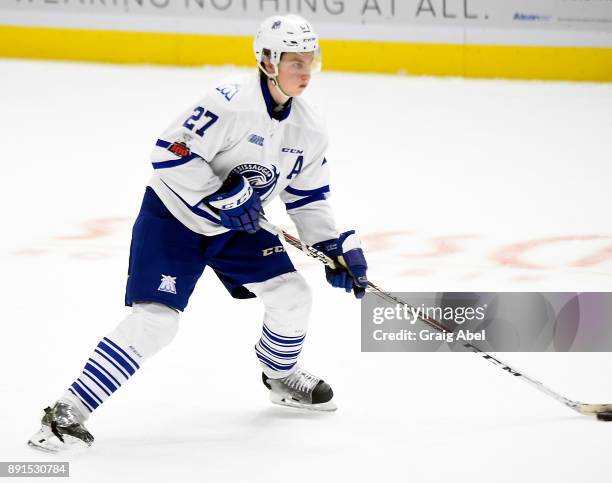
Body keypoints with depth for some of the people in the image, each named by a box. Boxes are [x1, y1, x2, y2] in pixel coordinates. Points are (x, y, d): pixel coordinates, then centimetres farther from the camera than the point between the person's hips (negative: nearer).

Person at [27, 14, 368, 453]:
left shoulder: (310, 129, -2)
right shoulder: (232, 102, -26)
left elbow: (308, 196, 11)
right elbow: (171, 153, -28)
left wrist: (338, 249, 5)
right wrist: (222, 196, -30)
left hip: (237, 225, 7)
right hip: (173, 218, -7)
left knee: (292, 296, 1)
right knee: (154, 321, -18)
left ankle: (282, 376, 33)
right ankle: (69, 411, -15)